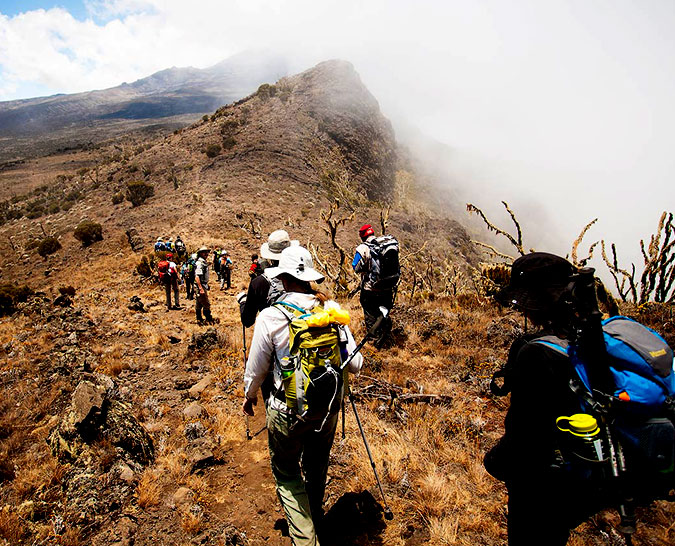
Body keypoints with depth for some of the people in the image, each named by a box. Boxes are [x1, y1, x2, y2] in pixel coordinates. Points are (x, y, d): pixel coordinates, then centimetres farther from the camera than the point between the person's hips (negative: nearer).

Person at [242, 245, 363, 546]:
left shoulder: (270, 316, -18)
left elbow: (256, 369, -6)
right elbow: (355, 364, -8)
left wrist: (249, 395, 15)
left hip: (287, 411, -3)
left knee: (287, 472, 22)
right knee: (317, 467, 29)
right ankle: (314, 519, 54)